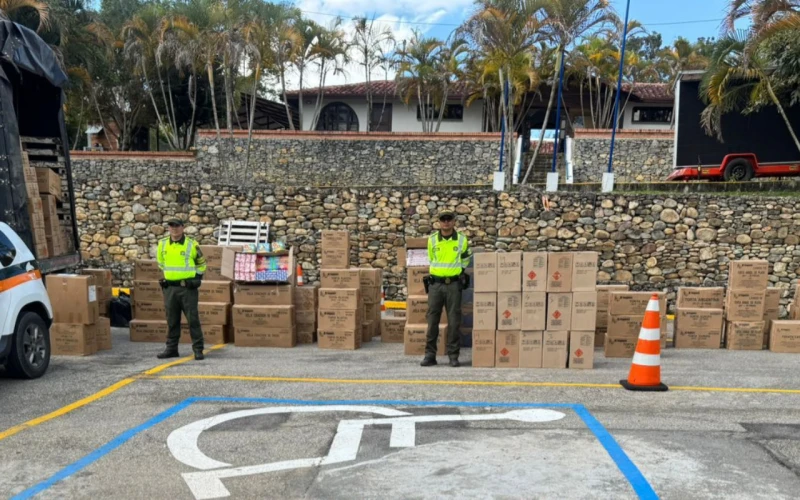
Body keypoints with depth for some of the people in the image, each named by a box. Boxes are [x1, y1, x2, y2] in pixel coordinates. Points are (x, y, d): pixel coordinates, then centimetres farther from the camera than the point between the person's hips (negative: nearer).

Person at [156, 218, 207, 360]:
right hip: (170, 288, 4)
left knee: (193, 319, -2)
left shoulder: (192, 244, -4)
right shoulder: (162, 244, 5)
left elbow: (201, 263, 10)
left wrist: (197, 278, 4)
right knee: (172, 320, 10)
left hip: (188, 288, -3)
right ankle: (171, 348, 19)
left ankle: (198, 349, 3)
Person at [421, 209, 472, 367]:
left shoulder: (462, 240, 2)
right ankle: (430, 355, 8)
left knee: (454, 321, 0)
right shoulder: (432, 239, 4)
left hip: (453, 284, -1)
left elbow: (465, 259, 19)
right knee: (432, 320, 2)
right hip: (435, 284, 1)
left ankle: (453, 356, 7)